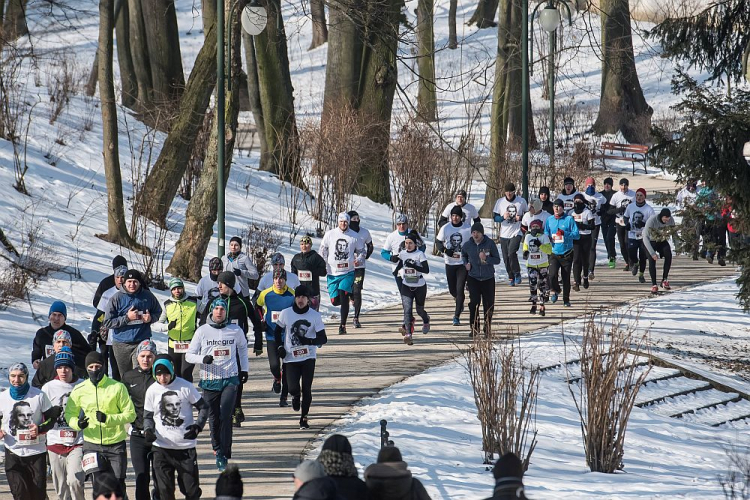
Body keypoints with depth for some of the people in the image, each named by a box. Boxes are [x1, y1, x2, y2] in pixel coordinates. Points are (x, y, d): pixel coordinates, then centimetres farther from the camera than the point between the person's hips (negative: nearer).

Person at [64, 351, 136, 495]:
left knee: (117, 486, 4)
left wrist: (108, 419, -20)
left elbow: (130, 414, -5)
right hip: (92, 444, 0)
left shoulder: (117, 387, -5)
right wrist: (77, 424, -15)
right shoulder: (79, 390, 0)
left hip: (116, 444, 0)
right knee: (99, 485, -9)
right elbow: (69, 413, 9)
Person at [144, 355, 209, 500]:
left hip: (186, 446, -1)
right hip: (161, 448, 1)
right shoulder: (152, 390, 2)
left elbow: (203, 407, 5)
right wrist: (148, 429, -8)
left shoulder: (186, 387, -5)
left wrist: (197, 426, -11)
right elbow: (148, 415, 13)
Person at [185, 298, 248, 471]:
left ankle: (224, 455, -15)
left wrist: (244, 369, 25)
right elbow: (189, 355, 4)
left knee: (225, 416, -15)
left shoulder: (235, 330, 4)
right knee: (214, 418, 5)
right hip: (209, 381, 1)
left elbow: (242, 347, 26)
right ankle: (218, 449, 25)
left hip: (230, 379, -1)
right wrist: (203, 358, -15)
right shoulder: (203, 331, 1)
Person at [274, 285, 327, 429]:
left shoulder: (315, 316, -4)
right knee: (293, 388, -9)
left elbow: (323, 339, -5)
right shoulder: (286, 314, -1)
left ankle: (304, 418, 12)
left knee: (306, 389, -3)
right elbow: (277, 331, 14)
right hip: (291, 357, 1)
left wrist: (308, 341, -23)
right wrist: (280, 347, -1)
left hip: (308, 358, -1)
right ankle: (296, 396, 29)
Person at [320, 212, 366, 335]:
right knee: (335, 301, 2)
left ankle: (343, 325, -8)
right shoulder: (330, 234, 2)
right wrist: (323, 266, 0)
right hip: (333, 273, 2)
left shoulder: (354, 236, 1)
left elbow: (361, 251, 13)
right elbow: (323, 251, 9)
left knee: (344, 297, -16)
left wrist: (359, 260, -7)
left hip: (348, 272, -2)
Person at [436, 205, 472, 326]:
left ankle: (457, 316, -5)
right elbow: (438, 242, 4)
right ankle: (459, 303, 46)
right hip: (450, 263, 3)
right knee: (452, 289, 13)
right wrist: (445, 250, -14)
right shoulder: (445, 228, -3)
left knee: (460, 289, -10)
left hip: (463, 263, -3)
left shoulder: (468, 229, -6)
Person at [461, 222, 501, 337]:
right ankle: (474, 328, -5)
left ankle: (487, 327, 23)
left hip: (488, 278, 0)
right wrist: (466, 263, 3)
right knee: (474, 302, -11)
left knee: (489, 304, 6)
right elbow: (463, 254, 22)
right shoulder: (468, 245, -2)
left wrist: (486, 259, -22)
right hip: (473, 278, 0)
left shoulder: (490, 244, -8)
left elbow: (497, 260, -5)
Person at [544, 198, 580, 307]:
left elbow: (576, 235, -7)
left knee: (566, 278, 2)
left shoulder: (569, 219, -3)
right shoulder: (549, 220, 8)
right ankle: (556, 291, 15)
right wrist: (548, 238, -6)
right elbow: (545, 234, 18)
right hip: (554, 253, 2)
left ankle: (566, 300, 17)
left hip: (567, 254, -2)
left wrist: (565, 233, -22)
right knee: (552, 275, -16)